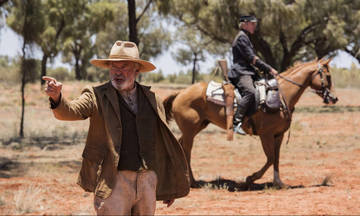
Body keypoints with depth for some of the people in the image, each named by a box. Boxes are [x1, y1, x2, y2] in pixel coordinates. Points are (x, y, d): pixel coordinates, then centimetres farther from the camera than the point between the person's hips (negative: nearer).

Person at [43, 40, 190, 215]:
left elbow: (163, 145, 16)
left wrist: (170, 187, 18)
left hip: (148, 181, 4)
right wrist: (57, 97, -41)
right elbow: (71, 110, -18)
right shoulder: (97, 96, 0)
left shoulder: (151, 99, 11)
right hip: (113, 181, -4)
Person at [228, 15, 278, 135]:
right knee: (250, 92, -33)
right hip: (240, 72, -11)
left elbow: (252, 59, 27)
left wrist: (266, 70, 18)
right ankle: (236, 122, -38)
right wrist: (269, 69, -10)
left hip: (246, 72, 11)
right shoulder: (241, 37, -7)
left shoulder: (245, 37, 25)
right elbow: (252, 59, -13)